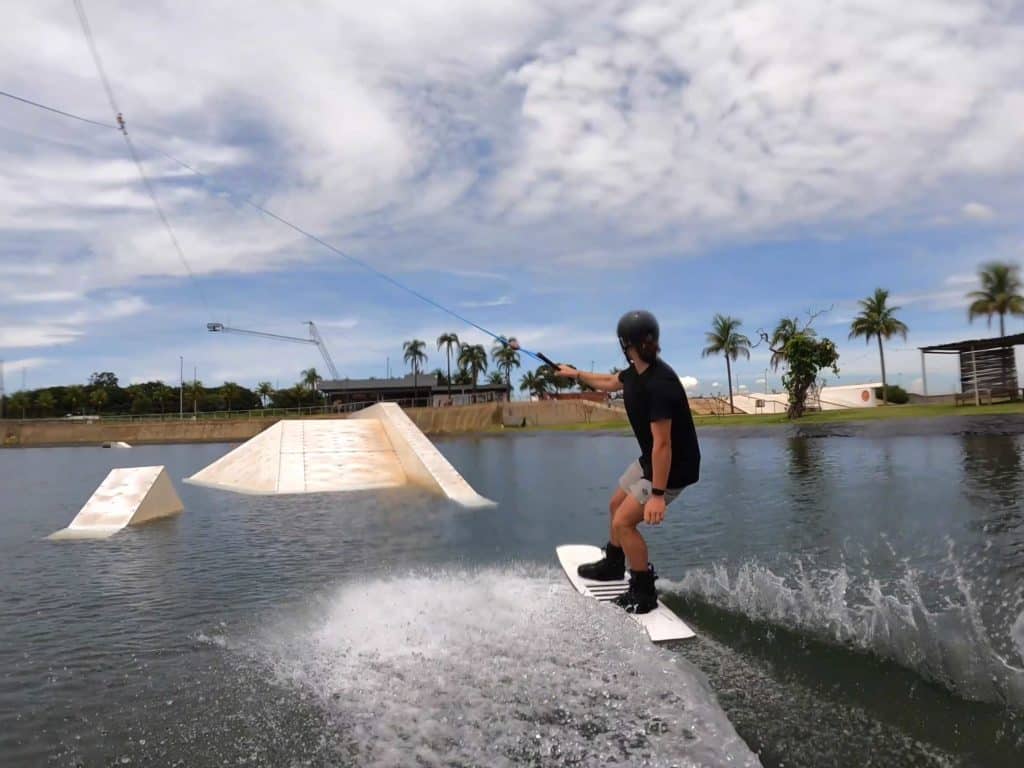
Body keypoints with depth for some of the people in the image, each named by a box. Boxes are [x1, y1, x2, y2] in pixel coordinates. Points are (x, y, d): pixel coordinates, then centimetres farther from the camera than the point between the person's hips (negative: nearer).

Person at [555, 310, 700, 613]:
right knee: (617, 505, 22)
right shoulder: (637, 371, -3)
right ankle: (613, 565, 44)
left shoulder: (658, 384, -33)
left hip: (672, 466, -10)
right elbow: (611, 382, 21)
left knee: (624, 522, -9)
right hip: (650, 459, 10)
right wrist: (576, 374, 33)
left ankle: (644, 594, 7)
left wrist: (657, 494, -34)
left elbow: (663, 443, -34)